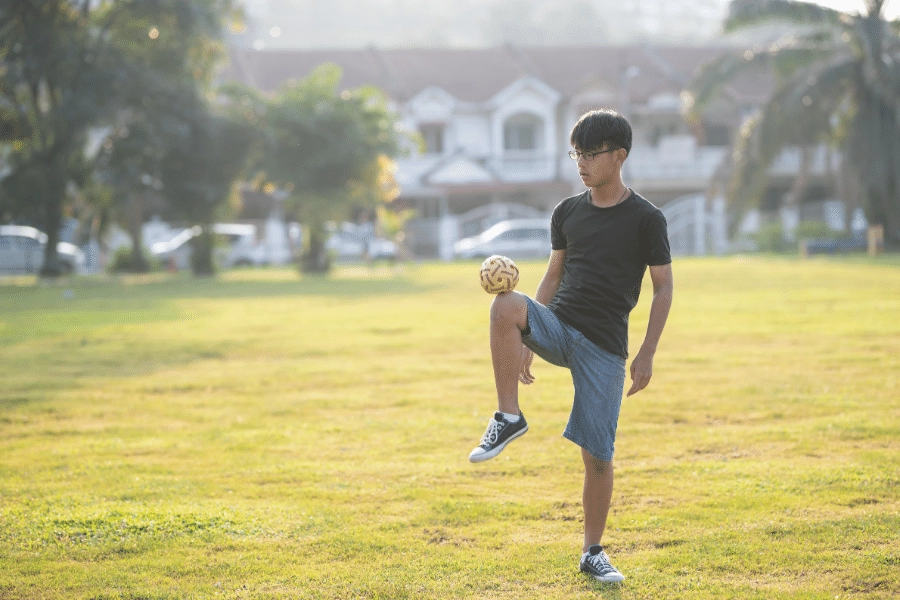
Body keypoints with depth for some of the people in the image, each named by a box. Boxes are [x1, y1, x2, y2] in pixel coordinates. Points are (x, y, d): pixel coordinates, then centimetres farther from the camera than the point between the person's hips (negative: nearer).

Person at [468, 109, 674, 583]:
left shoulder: (645, 219, -2)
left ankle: (592, 552, 16)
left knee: (597, 455, -3)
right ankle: (509, 418, -23)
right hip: (557, 326, 3)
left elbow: (663, 287, 1)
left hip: (604, 346, -3)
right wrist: (527, 339, 11)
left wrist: (647, 354, -6)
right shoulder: (567, 212, 10)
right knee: (505, 304, -31)